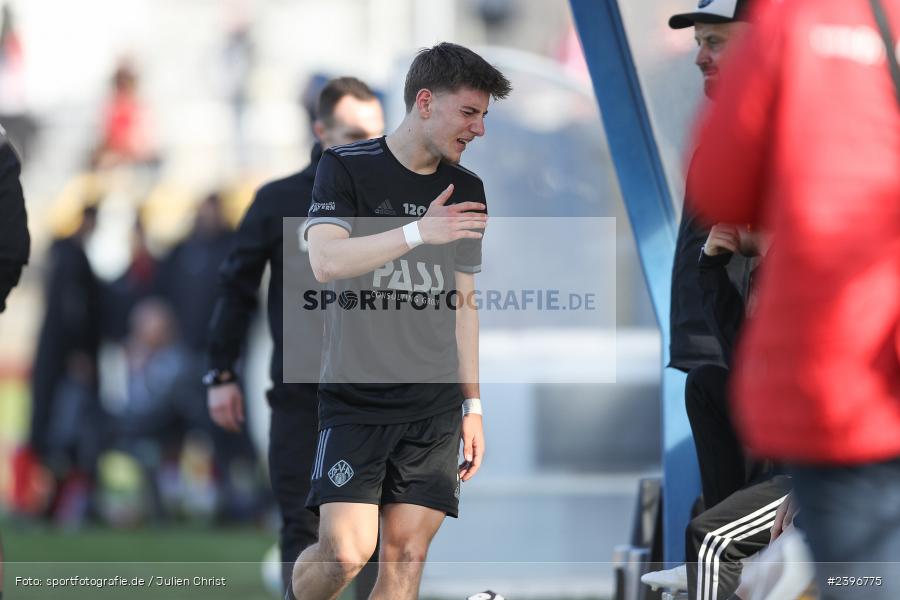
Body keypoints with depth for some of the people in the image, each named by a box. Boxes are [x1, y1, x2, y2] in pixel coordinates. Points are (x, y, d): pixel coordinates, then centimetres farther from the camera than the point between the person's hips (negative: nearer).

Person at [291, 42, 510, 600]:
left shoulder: (466, 189, 13)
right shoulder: (347, 168, -3)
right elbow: (326, 261, -18)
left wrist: (472, 405, 15)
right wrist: (419, 232, -25)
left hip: (434, 407, 5)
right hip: (355, 399, -4)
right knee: (347, 550, -14)